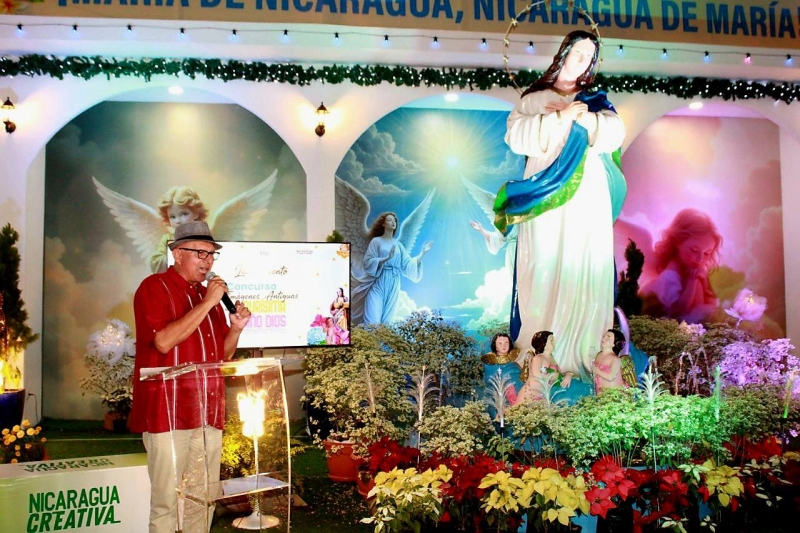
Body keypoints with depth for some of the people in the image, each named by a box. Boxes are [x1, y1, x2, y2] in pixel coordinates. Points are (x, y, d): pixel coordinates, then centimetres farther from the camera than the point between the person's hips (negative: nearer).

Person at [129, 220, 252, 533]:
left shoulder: (208, 295, 17)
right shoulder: (154, 288, -4)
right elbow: (164, 341, -20)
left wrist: (236, 328, 1)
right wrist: (206, 304, -18)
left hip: (208, 414, 7)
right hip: (169, 413, -7)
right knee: (167, 503, 0)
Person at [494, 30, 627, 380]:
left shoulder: (594, 99, 19)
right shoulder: (532, 99, 15)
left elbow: (614, 132, 2)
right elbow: (516, 136, -3)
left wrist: (577, 116, -9)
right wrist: (559, 119, -11)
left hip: (586, 196, 2)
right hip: (544, 197, -1)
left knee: (582, 271, -3)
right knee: (542, 272, -6)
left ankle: (579, 354, 1)